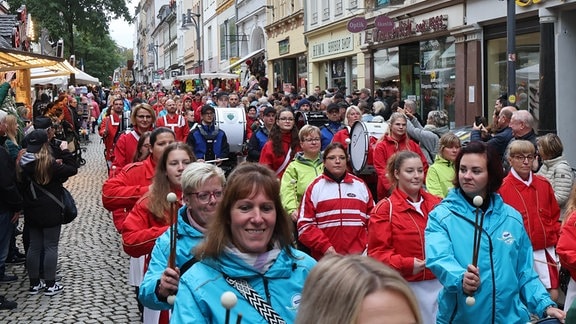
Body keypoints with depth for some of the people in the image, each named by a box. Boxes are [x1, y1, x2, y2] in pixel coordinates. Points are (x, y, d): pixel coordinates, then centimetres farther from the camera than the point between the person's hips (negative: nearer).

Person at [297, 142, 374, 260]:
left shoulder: (360, 185, 12)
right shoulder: (315, 187, 4)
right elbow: (305, 224, -2)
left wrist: (367, 248, -2)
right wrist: (325, 247, -12)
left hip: (358, 257, 2)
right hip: (325, 258, -2)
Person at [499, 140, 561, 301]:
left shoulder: (544, 184, 8)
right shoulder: (501, 188, -7)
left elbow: (555, 216, 16)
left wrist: (555, 238, 7)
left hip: (545, 253, 4)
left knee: (552, 295, 6)